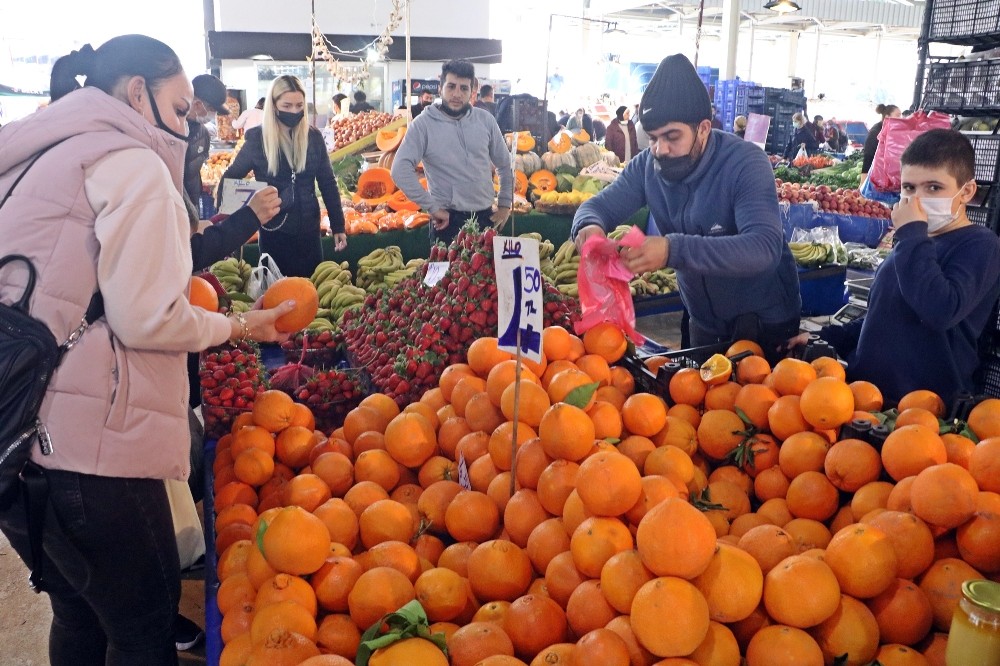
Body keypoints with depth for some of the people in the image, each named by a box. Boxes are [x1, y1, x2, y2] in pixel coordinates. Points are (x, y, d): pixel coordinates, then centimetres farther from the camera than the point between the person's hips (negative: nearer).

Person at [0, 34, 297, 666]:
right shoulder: (133, 163, -8)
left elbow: (59, 297, 18)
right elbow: (146, 319, -15)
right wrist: (238, 325, 1)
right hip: (85, 444, -9)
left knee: (78, 614, 24)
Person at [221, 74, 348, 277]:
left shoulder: (313, 137, 0)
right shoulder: (257, 138, -5)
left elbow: (328, 184, 5)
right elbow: (230, 178, 4)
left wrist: (338, 226, 2)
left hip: (309, 228, 2)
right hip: (274, 230, -2)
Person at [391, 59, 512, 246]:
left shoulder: (486, 120, 5)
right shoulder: (424, 124, -7)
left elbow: (505, 165, 15)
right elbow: (400, 170, -16)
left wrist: (504, 205, 10)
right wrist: (432, 207, -16)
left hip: (485, 218, 4)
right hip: (448, 220, -4)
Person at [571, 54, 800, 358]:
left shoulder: (746, 163, -25)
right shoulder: (647, 165, -10)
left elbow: (765, 247, -38)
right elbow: (599, 205, -4)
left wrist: (674, 250, -51)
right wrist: (590, 226, -31)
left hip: (765, 323, -4)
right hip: (705, 322, 5)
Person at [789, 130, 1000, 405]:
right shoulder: (911, 242, 16)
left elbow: (941, 311, -27)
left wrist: (912, 235, -19)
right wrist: (825, 338, 18)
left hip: (922, 406, -7)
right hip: (865, 391, 7)